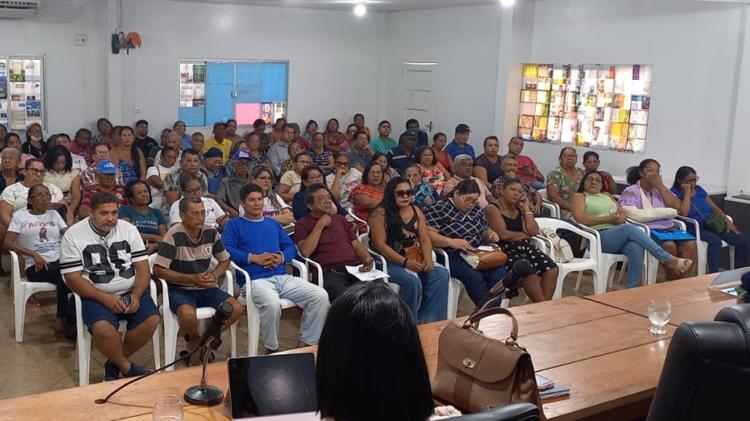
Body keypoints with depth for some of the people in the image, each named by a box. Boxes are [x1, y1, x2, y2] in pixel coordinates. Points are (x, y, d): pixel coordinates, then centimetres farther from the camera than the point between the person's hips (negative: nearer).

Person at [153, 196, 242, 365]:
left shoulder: (211, 232, -1)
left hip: (205, 288, 5)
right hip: (179, 290, -5)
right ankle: (195, 341, 1)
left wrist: (214, 275, -9)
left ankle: (199, 344, 3)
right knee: (188, 315, -36)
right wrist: (192, 279, -20)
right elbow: (158, 270, -18)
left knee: (236, 308, -16)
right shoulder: (174, 235, -17)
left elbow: (224, 260, 12)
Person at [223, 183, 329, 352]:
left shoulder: (273, 224, 28)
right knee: (272, 304, -39)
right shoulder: (235, 224, 13)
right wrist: (254, 258, -12)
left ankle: (307, 344, -3)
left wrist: (281, 257, -3)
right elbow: (226, 249, -5)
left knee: (321, 296, -16)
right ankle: (272, 350, -14)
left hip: (282, 277, 5)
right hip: (255, 280, -5)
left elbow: (291, 247, 20)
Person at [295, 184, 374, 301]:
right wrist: (320, 224, -1)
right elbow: (305, 251, -6)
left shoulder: (340, 219, 28)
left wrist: (368, 259, 3)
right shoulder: (303, 224, 10)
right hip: (329, 273, -5)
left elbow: (356, 243, 23)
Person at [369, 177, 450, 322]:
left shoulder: (416, 211, 14)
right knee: (413, 281, -32)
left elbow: (425, 239, 10)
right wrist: (405, 262, -20)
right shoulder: (380, 214, -5)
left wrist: (428, 258, -11)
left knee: (442, 274, -19)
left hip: (417, 261, 6)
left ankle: (429, 320, -13)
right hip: (391, 262, -6)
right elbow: (380, 244, -13)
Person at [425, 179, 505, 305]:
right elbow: (428, 235, -15)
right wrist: (451, 241, -29)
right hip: (452, 256, -6)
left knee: (500, 273, -22)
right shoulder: (439, 208, -6)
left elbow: (485, 232, 26)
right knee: (474, 277, -33)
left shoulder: (477, 209, 15)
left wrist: (491, 235, 1)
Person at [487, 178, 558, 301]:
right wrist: (525, 235, 2)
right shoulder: (493, 209, -3)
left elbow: (534, 231, 6)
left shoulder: (519, 208, 18)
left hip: (526, 247, 7)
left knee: (552, 268, -17)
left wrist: (526, 208, 6)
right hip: (506, 251, -7)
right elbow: (503, 235, -14)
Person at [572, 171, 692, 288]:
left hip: (621, 234, 5)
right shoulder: (579, 196, 12)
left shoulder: (606, 195, 30)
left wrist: (621, 218, -5)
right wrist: (608, 219, -10)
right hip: (600, 237, -5)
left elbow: (623, 213, 22)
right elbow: (579, 218, -6)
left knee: (636, 248, -32)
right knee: (629, 228, -33)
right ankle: (668, 259, -32)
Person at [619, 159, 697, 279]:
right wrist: (666, 212, -10)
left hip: (669, 228, 6)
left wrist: (660, 186, 1)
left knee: (691, 245, -23)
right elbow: (634, 215, -17)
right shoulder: (630, 191, 1)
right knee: (669, 245, -33)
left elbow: (677, 207, 6)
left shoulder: (660, 189, 21)